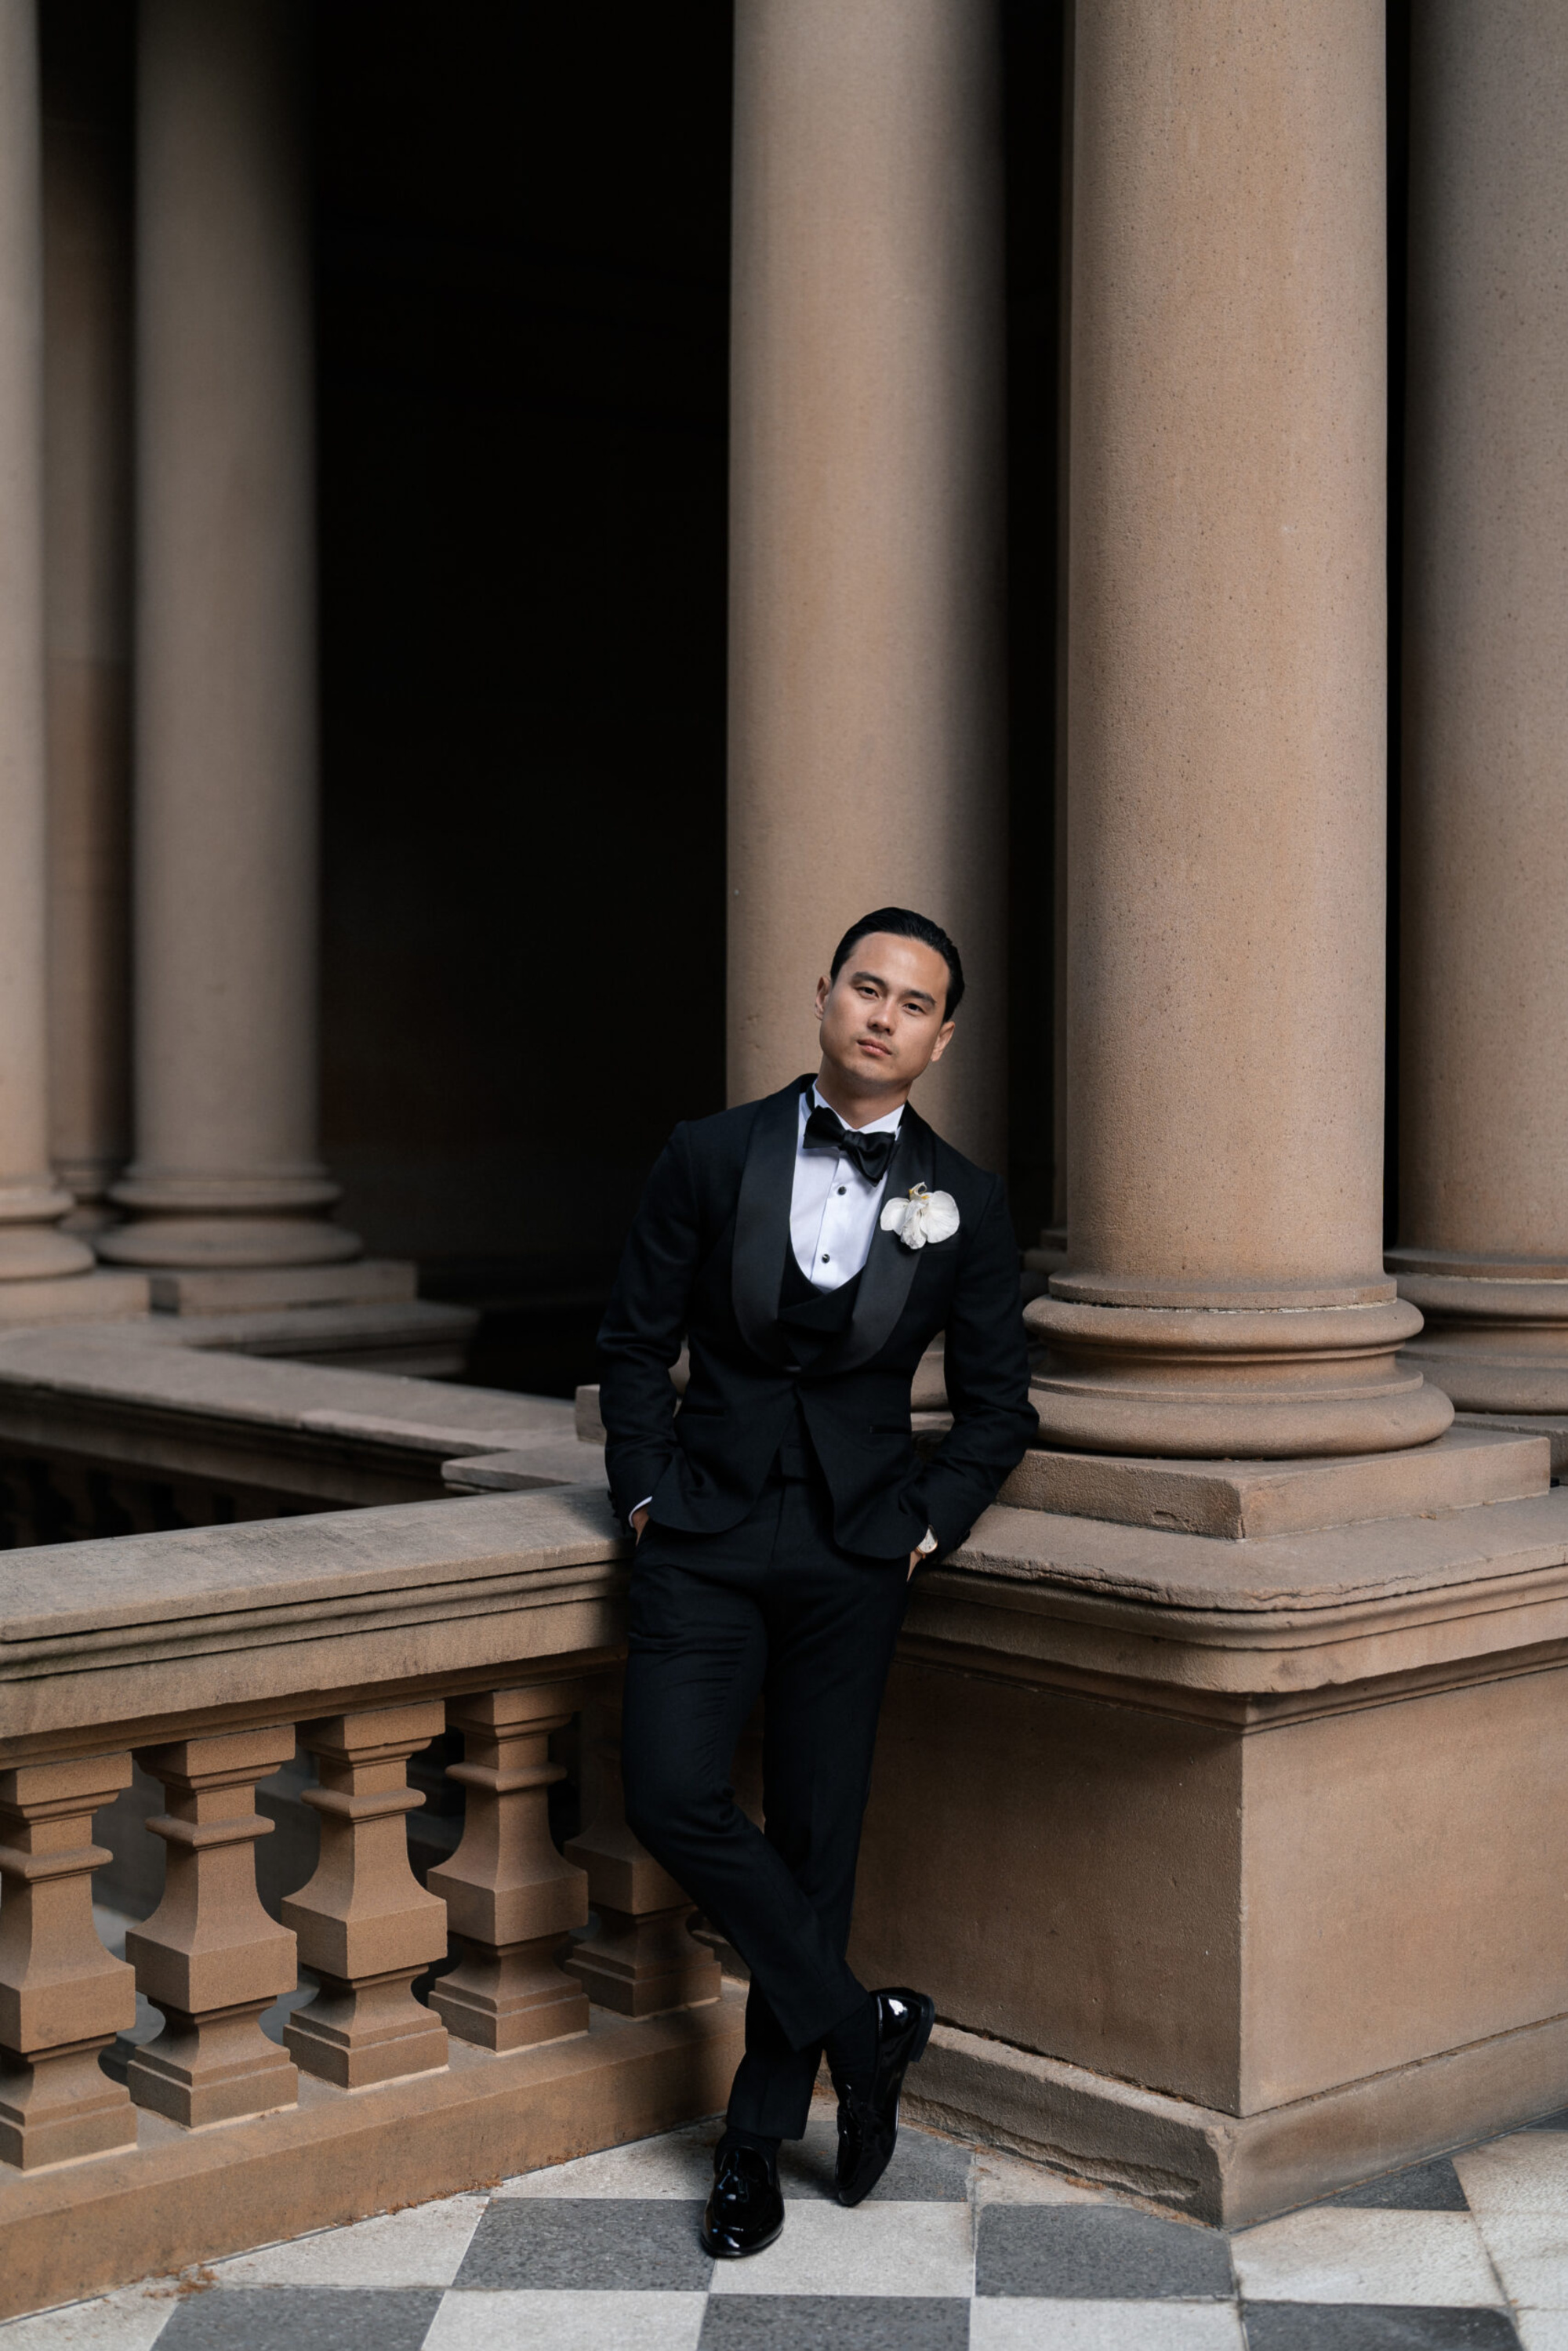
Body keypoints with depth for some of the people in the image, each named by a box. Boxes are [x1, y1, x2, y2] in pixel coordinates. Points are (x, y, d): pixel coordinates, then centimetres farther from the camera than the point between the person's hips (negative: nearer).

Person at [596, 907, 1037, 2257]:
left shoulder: (964, 1204, 1)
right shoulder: (711, 1158, 0)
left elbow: (998, 1404, 9)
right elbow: (636, 1340, 6)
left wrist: (926, 1524, -1)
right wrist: (646, 1490, 0)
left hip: (854, 1550, 0)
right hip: (707, 1535, 0)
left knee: (815, 1836, 5)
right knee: (672, 1796, -15)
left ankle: (759, 2141, 20)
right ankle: (862, 2033, 4)